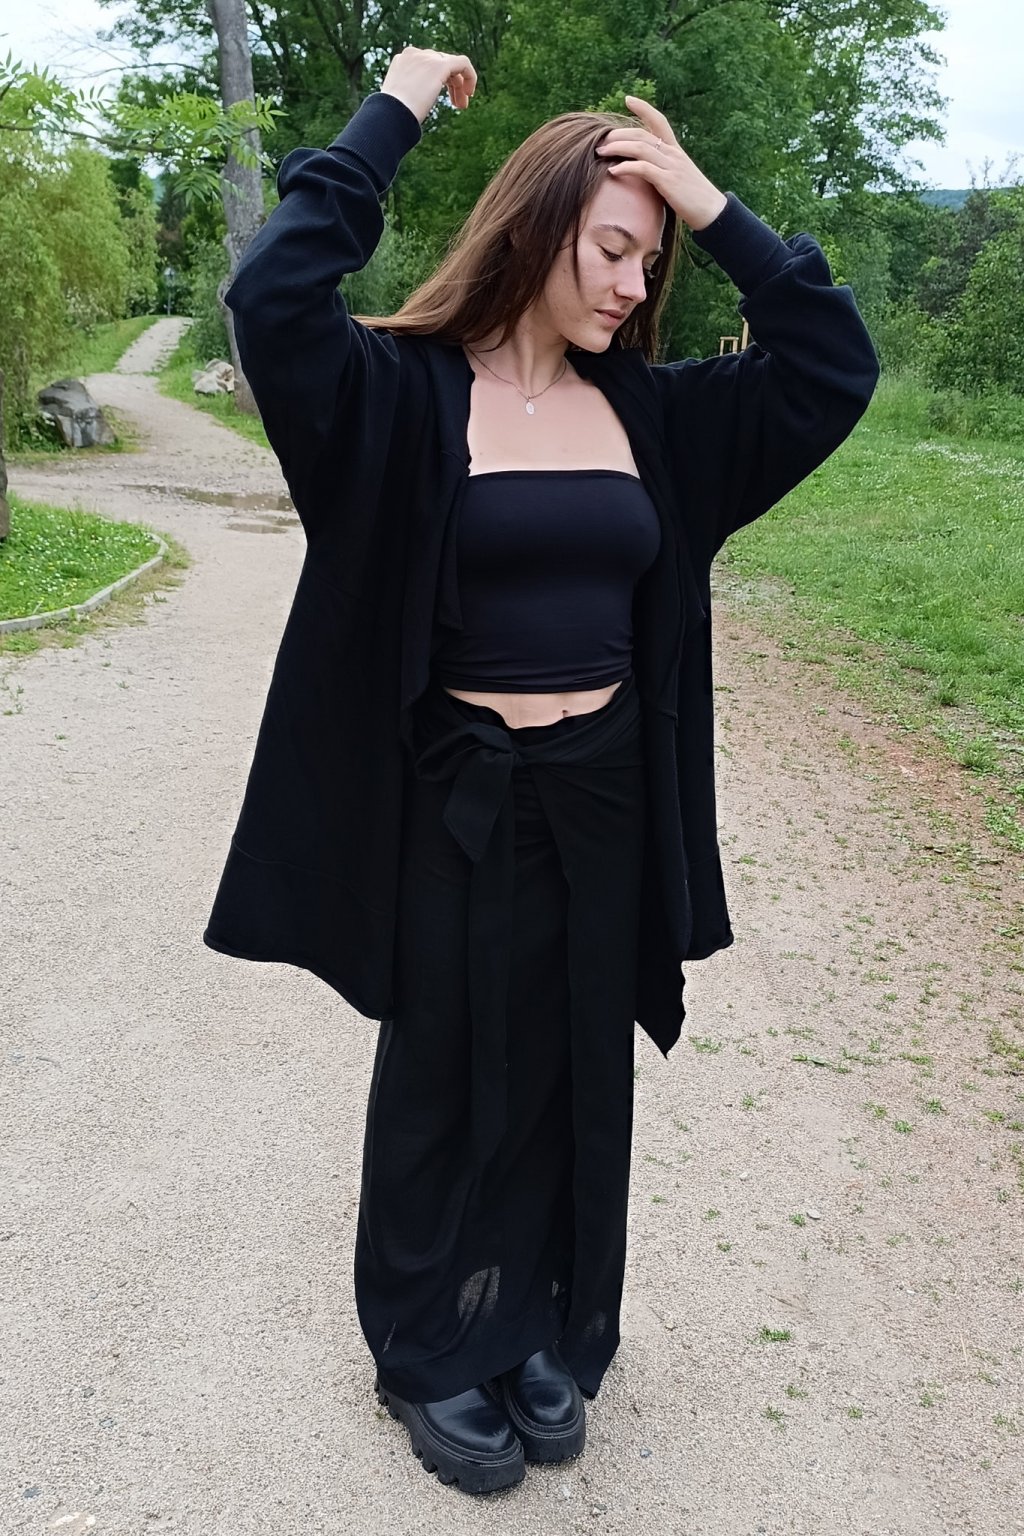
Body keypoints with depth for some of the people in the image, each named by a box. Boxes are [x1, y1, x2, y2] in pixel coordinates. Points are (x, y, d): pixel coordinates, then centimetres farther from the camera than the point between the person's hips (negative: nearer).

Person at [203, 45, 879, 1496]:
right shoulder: (407, 396, -9)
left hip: (607, 800, 5)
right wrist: (389, 117, -18)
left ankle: (548, 1338, 38)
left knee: (579, 1082, 16)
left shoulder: (652, 411, 6)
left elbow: (835, 368, 3)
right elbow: (273, 300, -26)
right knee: (449, 1089, 12)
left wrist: (718, 209, -4)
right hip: (457, 805, -4)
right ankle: (434, 1357, 35)